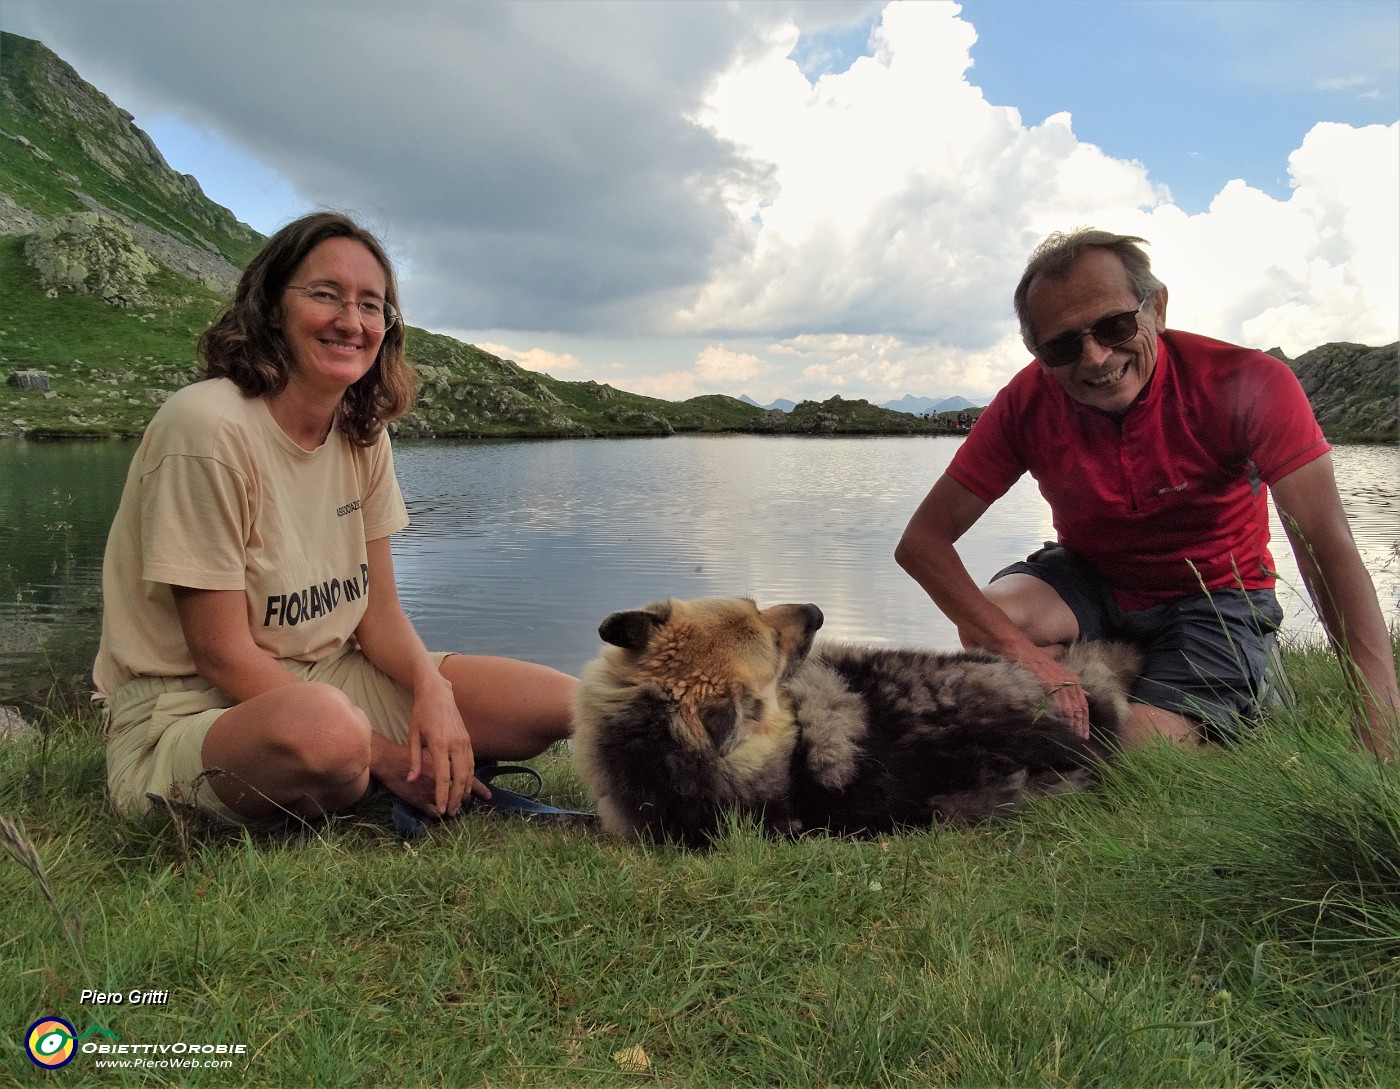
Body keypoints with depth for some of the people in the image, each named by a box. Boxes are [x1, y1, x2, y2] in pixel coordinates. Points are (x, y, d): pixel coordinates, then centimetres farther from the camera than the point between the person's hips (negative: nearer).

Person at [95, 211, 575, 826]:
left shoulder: (364, 435, 2)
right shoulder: (206, 428, -20)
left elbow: (379, 612, 3)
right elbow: (223, 656, -19)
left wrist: (433, 688, -19)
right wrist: (384, 756, -20)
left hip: (330, 681, 6)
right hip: (188, 712, -6)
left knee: (562, 703, -9)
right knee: (323, 728, -42)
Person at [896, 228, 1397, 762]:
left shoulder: (1248, 384, -24)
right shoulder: (1027, 403, -18)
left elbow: (1329, 551, -31)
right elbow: (921, 540, -21)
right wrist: (1019, 650, -35)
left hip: (1214, 596, -1)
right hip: (1087, 578, 2)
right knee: (988, 628, -29)